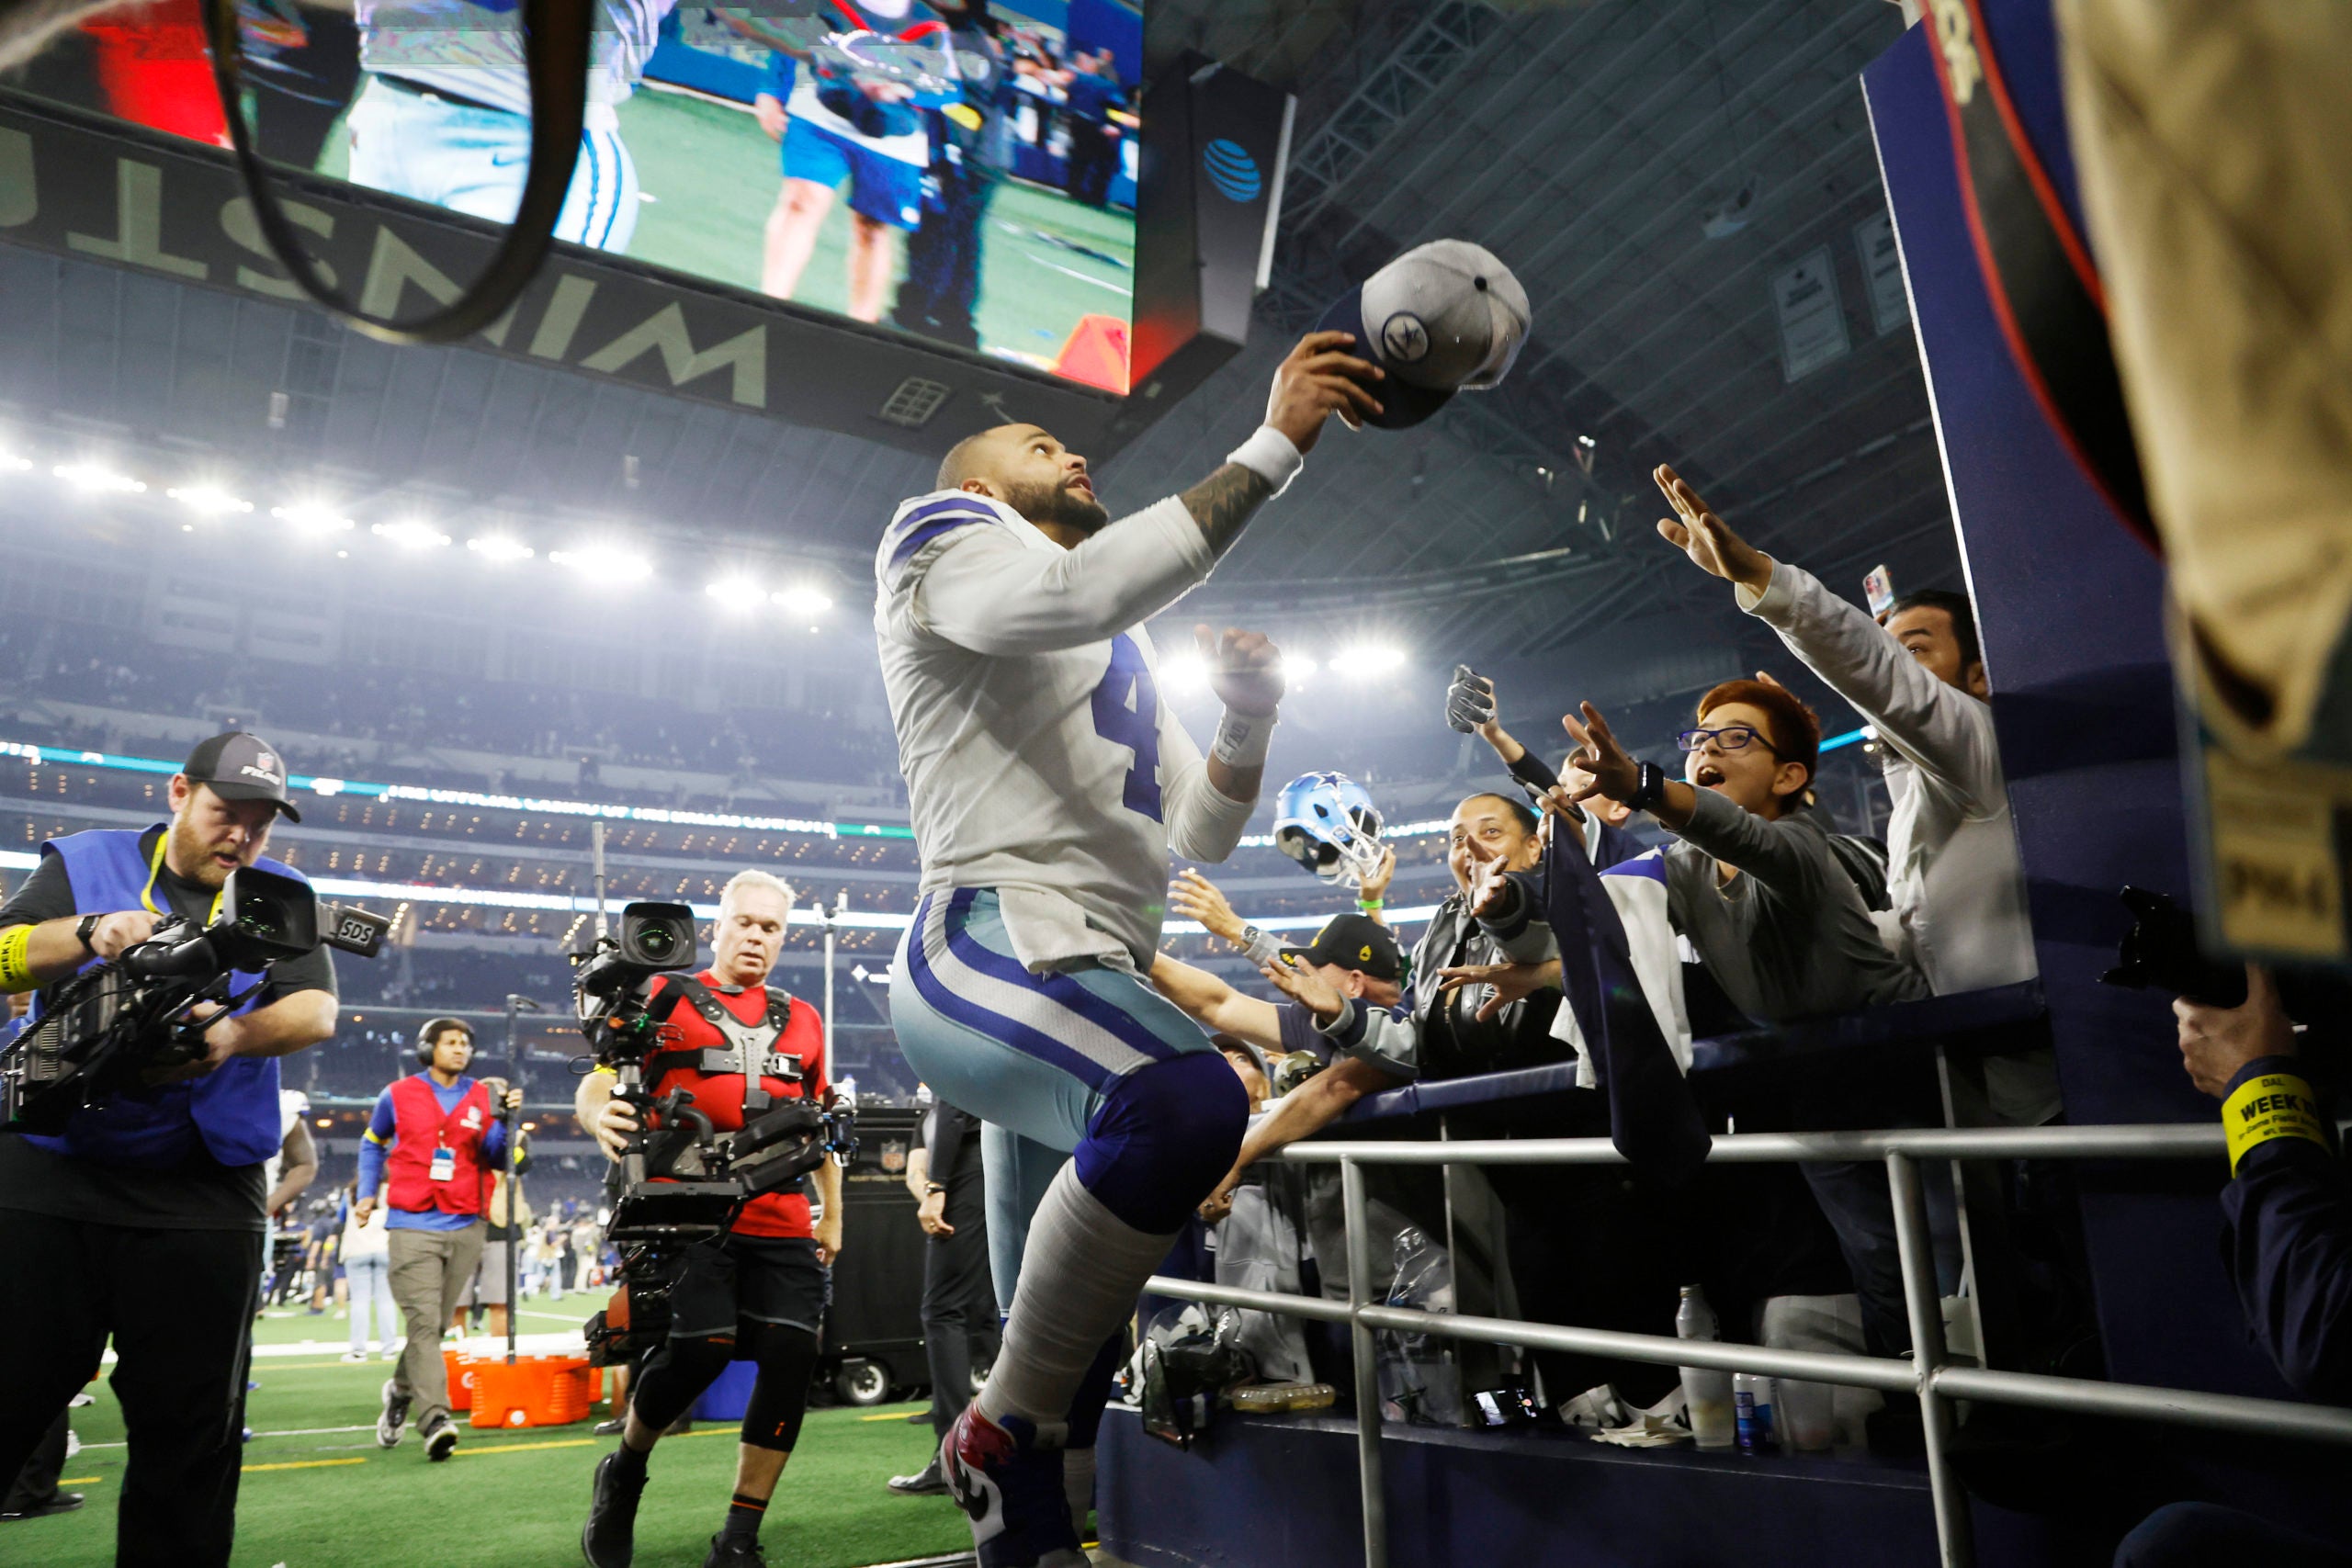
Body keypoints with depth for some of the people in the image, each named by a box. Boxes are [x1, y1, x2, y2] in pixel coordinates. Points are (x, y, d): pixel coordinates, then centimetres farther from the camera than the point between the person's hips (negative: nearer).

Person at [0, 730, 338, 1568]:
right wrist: (87, 934, -22)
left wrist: (236, 1036, -25)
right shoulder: (85, 862, 7)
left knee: (191, 1428, 7)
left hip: (204, 1201, 1)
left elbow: (317, 1011, -6)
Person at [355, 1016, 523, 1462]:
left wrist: (504, 1119, -12)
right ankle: (434, 1420, -16)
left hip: (465, 1227, 3)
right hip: (412, 1226, -2)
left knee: (435, 1324, 10)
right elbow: (372, 1143, 21)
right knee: (424, 1322, -12)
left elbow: (495, 1159, 4)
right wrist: (367, 1192, 12)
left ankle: (401, 1391, 35)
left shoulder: (484, 1097, 7)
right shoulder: (398, 1096, 5)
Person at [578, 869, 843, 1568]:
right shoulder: (664, 998, 8)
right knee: (701, 1346, -17)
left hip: (783, 1226, 4)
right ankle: (623, 1473, 17)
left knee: (792, 1355, -6)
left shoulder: (802, 1019, 18)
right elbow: (598, 1080, 0)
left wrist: (832, 1216, 18)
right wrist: (597, 1111, -23)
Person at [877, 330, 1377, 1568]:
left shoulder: (1112, 655, 31)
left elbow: (1203, 836, 26)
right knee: (1186, 1103, -35)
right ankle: (1007, 1432, -15)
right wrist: (1273, 445, -15)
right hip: (991, 949, -9)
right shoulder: (947, 539, 7)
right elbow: (1081, 589, -18)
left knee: (1077, 1295, 13)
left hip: (1098, 984, 10)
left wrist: (1248, 718, 9)